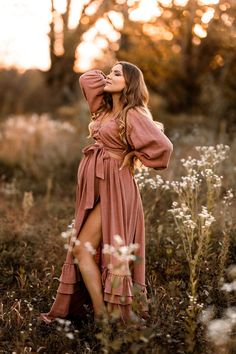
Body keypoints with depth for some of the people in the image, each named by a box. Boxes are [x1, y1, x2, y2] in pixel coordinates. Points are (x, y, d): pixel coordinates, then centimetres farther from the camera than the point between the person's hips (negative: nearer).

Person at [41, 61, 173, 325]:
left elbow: (163, 147, -20)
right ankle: (101, 312, 16)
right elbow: (86, 78, 26)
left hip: (114, 188, -8)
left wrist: (132, 157, -6)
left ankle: (102, 315, -4)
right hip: (96, 187, 8)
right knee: (88, 250, 8)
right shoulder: (105, 108, 13)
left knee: (82, 248, -11)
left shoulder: (133, 115, -10)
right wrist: (106, 83, 14)